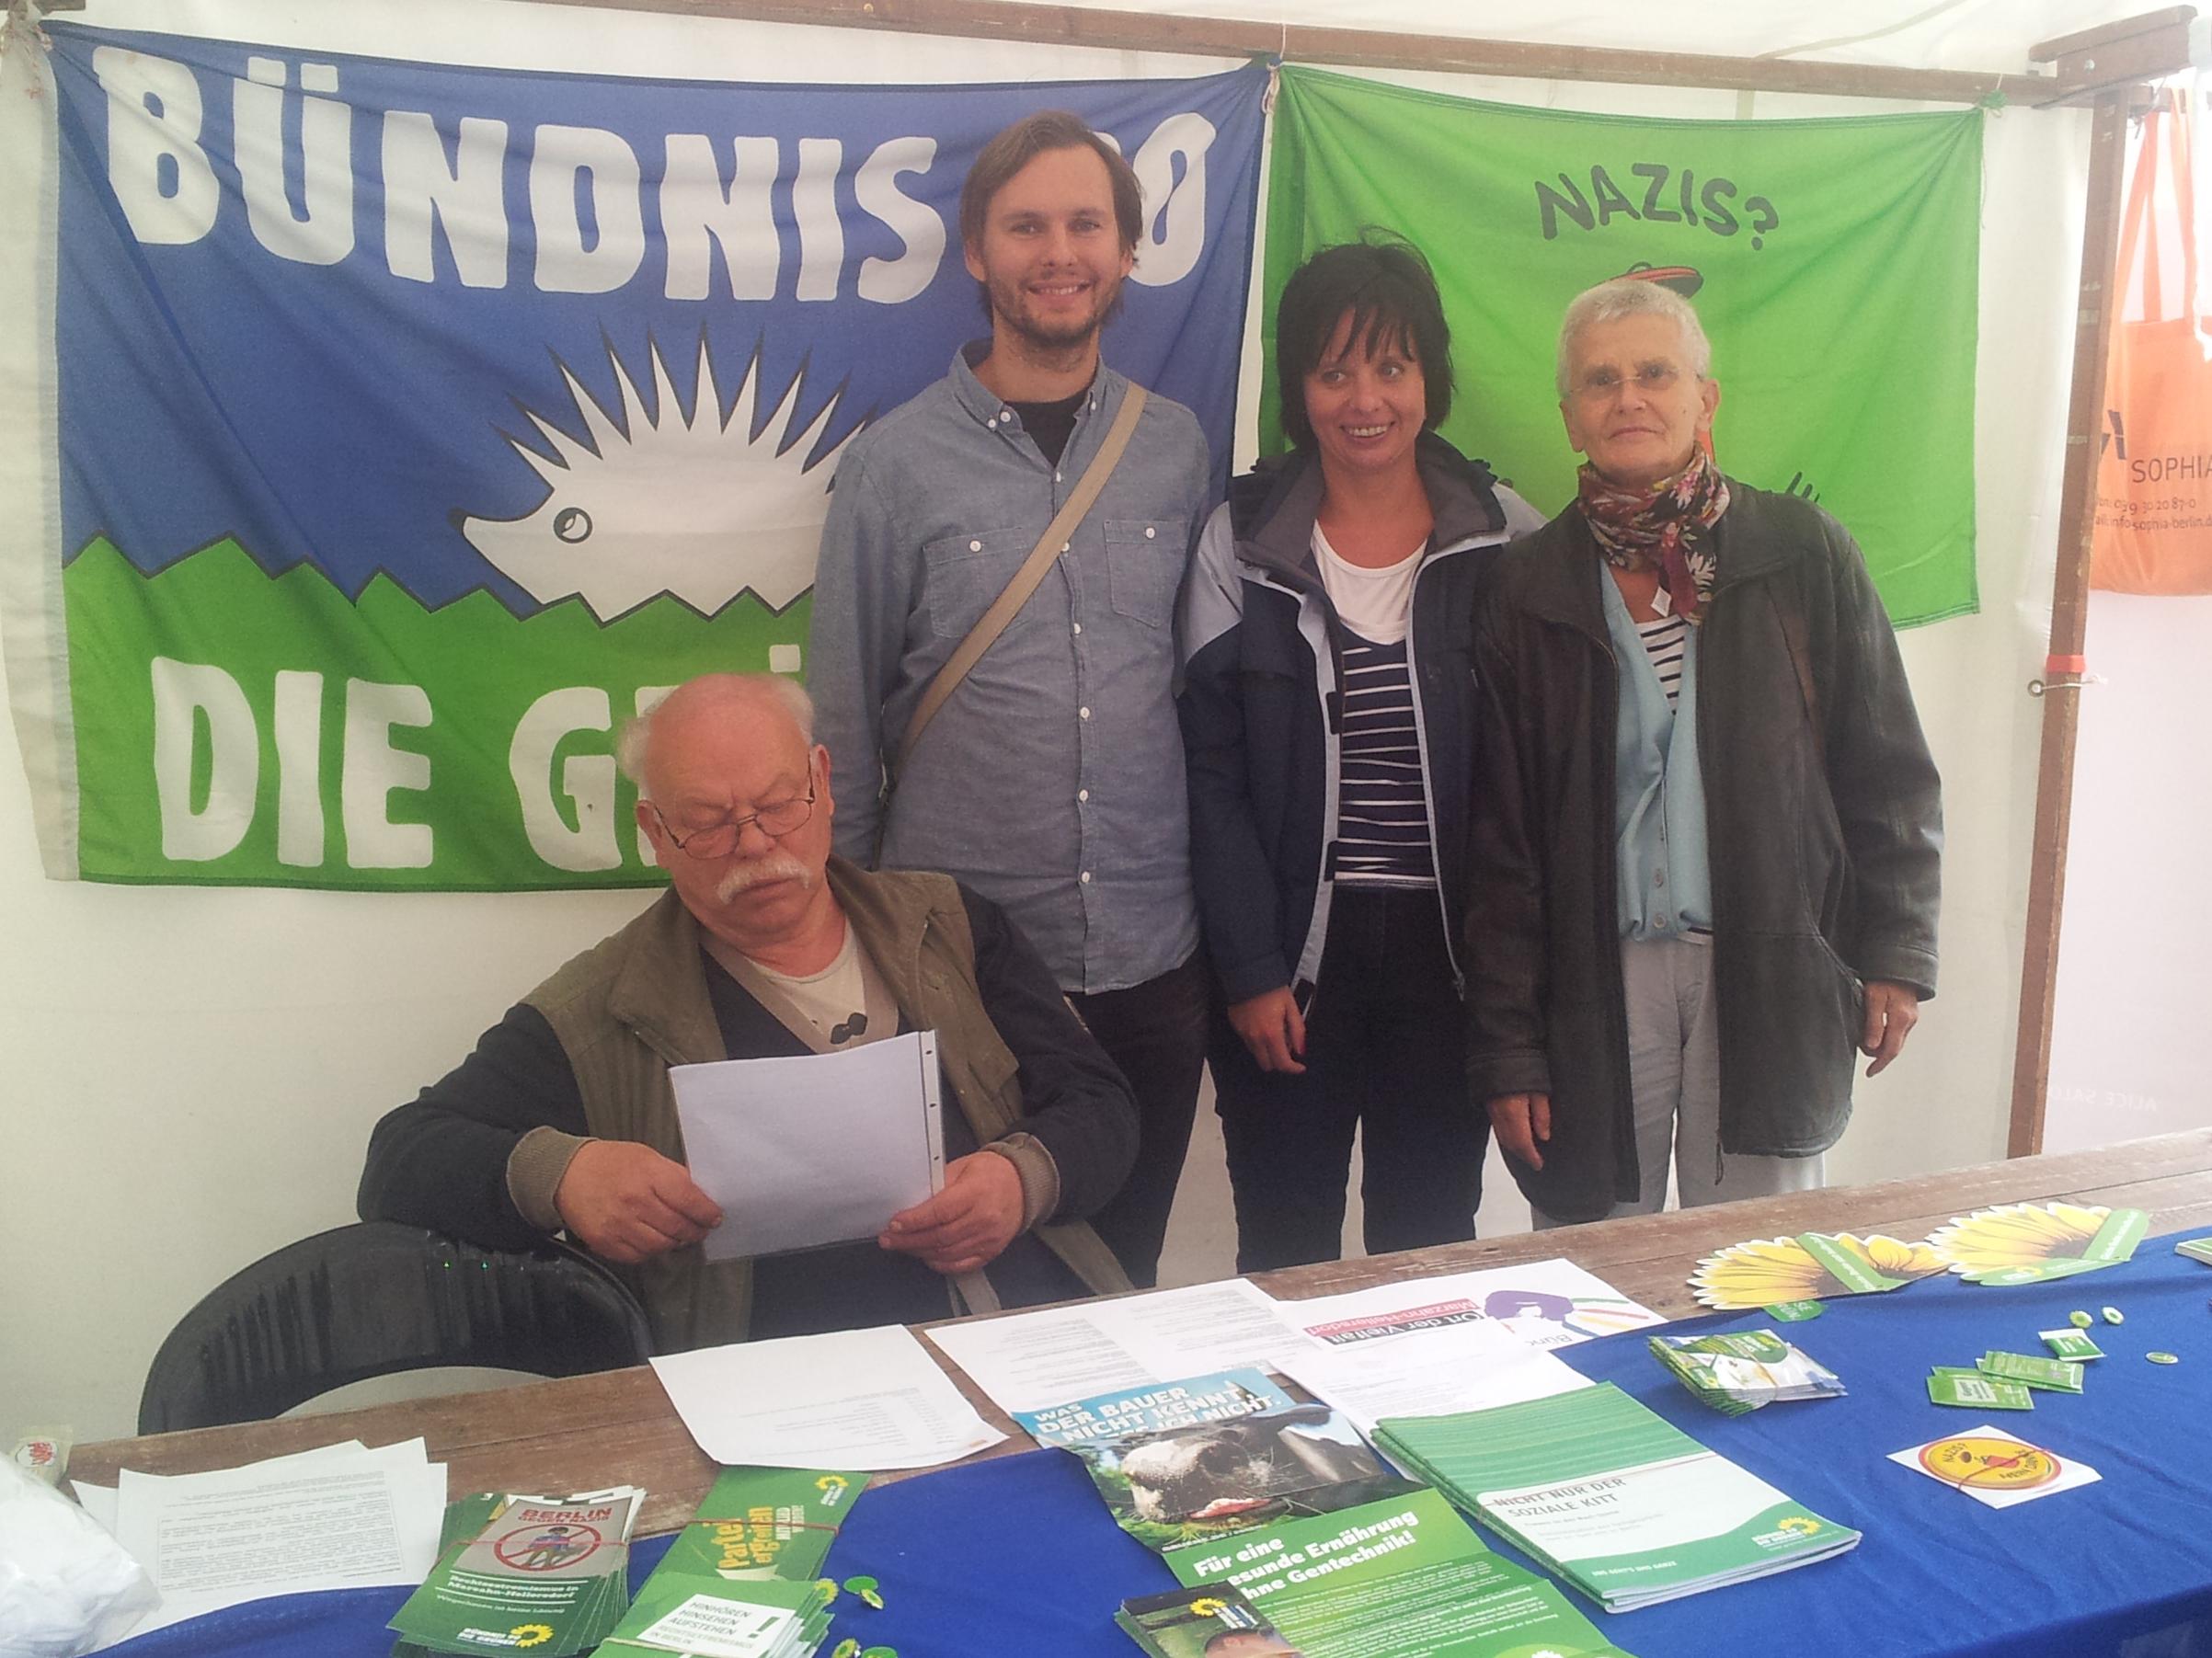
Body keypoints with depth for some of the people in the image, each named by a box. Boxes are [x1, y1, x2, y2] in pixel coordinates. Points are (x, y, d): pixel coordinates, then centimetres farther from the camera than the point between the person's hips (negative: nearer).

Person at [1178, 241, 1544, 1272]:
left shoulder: (1504, 538, 2)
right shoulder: (1240, 544, 0)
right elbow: (1212, 772, -2)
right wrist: (1250, 971, -7)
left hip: (1447, 947, 1)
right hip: (1291, 954, -1)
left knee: (1430, 1248, 11)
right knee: (1284, 1259, 7)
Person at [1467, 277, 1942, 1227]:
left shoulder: (1804, 554, 3)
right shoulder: (1530, 590, 2)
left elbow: (1888, 772, 6)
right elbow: (1499, 836, 2)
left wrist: (1896, 954, 0)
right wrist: (1506, 1044, -1)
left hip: (1774, 981, 0)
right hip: (1599, 979, 0)